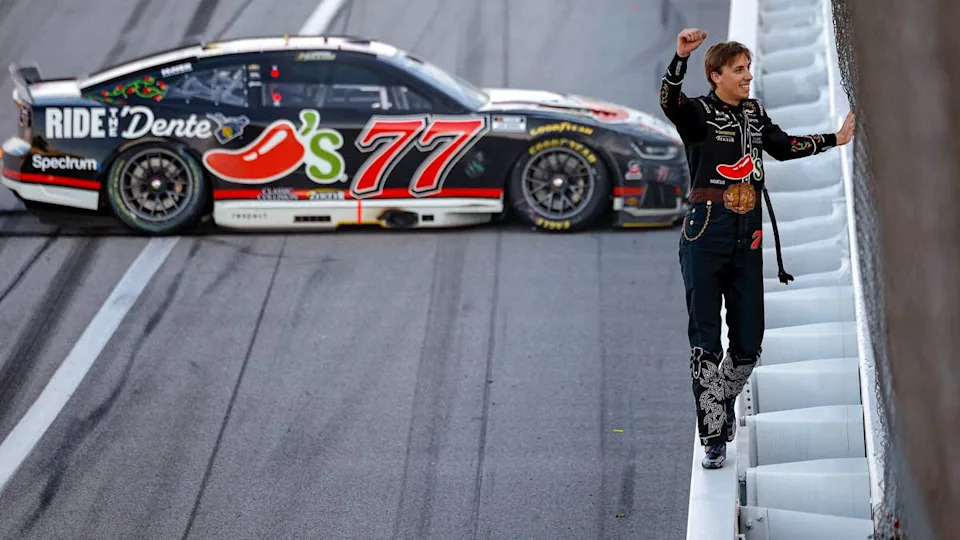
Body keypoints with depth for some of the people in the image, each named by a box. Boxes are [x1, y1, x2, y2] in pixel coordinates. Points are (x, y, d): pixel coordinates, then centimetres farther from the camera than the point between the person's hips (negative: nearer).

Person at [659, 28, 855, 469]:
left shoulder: (755, 113, 14)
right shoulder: (698, 112, -5)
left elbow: (782, 146, 29)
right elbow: (668, 102, -27)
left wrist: (835, 139, 30)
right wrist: (680, 58, -44)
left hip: (748, 235, 5)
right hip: (706, 230, -5)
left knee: (748, 342, 6)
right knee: (706, 342, -3)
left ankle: (722, 403, 32)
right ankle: (713, 438, 1)